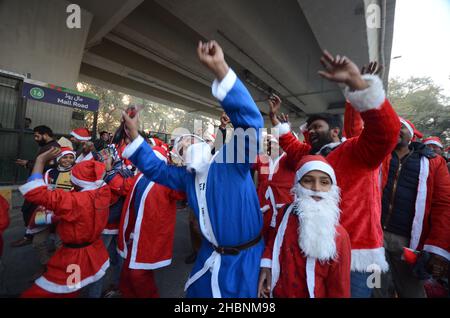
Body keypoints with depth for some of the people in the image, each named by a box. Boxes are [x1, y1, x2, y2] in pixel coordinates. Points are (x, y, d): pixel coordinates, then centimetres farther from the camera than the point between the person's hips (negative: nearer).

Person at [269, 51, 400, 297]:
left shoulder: (355, 151, -10)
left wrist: (355, 80, -33)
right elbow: (291, 145, 25)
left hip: (354, 254, -6)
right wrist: (274, 117, 23)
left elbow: (386, 128, -27)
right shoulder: (309, 155, 9)